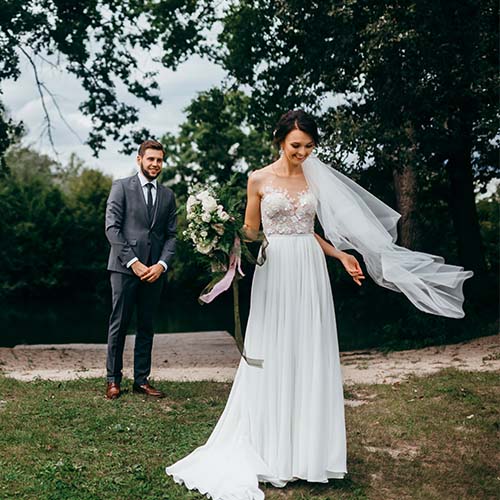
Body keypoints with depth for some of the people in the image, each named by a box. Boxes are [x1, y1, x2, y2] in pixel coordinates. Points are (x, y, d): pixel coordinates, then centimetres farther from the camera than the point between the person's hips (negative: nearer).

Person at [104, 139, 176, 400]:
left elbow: (171, 235, 11)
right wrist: (133, 262, -13)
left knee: (146, 326, 9)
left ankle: (142, 379, 16)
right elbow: (112, 227, -6)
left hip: (154, 270, 4)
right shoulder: (121, 187, 1)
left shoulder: (167, 195, 14)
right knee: (119, 324, 1)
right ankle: (113, 380, 11)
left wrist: (161, 264, -5)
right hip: (124, 268, -4)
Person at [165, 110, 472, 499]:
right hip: (275, 272, -3)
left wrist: (341, 255, 7)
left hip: (310, 272, 4)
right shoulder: (259, 179, 0)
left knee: (311, 357, 4)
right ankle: (274, 451, 9)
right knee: (274, 358, -1)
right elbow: (249, 233, 6)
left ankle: (308, 450, 12)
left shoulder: (314, 178, 10)